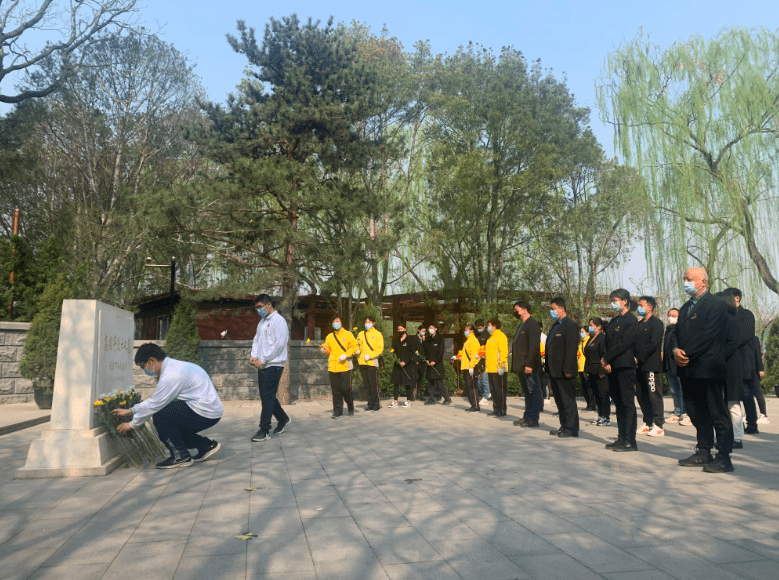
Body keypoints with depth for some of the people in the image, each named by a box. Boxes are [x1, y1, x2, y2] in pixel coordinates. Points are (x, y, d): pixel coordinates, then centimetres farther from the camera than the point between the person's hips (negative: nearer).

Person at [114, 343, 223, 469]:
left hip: (205, 414, -10)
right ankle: (206, 445, 20)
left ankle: (180, 456, -1)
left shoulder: (171, 376, -19)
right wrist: (130, 411, 22)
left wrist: (132, 425, 3)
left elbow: (154, 405, -11)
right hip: (211, 412, 10)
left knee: (160, 416, -12)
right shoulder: (173, 366, 13)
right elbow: (155, 400, 21)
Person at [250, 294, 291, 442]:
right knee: (266, 396, 12)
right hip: (262, 365, 8)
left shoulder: (279, 321, -10)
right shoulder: (262, 322, 18)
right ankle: (283, 419, 30)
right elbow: (257, 340, 19)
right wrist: (254, 356, 0)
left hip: (274, 364, -8)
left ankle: (264, 430, -2)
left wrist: (263, 360, -16)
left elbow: (279, 344, -17)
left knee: (267, 397, -8)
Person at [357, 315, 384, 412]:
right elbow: (357, 344, 24)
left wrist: (370, 355, -13)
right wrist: (357, 350, 1)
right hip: (362, 362, 5)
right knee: (366, 385, 8)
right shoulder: (361, 334, 17)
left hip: (372, 362, -5)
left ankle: (376, 405, 0)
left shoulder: (377, 334, 4)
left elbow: (380, 348, -3)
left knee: (374, 384, -7)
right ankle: (370, 404, 16)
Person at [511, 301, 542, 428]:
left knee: (533, 391, -2)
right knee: (527, 392, 15)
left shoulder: (533, 324, -12)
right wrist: (516, 365, 16)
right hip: (521, 366, 10)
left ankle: (533, 419, 3)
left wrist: (529, 364, -23)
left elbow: (534, 346, -19)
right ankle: (527, 417, 21)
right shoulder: (522, 325, 19)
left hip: (529, 366, -10)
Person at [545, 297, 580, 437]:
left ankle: (571, 429, 4)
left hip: (564, 372, -9)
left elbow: (572, 348, -17)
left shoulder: (570, 325, -10)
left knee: (568, 400, -2)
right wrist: (548, 368, 15)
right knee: (559, 400, 14)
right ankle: (564, 426, 22)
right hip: (554, 371, 9)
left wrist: (567, 369, -21)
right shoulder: (555, 326, 18)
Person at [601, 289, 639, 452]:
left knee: (627, 403, -5)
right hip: (612, 367, 8)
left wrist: (606, 359, -11)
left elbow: (624, 343, -14)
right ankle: (622, 438, 16)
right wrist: (606, 363, 0)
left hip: (625, 366, -8)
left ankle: (630, 441, -2)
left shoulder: (631, 320, -6)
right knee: (619, 404, 10)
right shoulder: (613, 321, 18)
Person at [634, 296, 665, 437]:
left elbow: (653, 344, -14)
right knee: (642, 395, 9)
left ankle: (658, 426, -1)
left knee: (654, 395, -5)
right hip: (639, 366, 8)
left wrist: (639, 358, -15)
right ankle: (648, 423, 17)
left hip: (651, 365, -8)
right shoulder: (639, 324, 19)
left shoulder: (656, 323, -4)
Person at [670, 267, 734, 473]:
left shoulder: (716, 304, -7)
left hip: (708, 368, -8)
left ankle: (724, 458, 4)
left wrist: (687, 355, -15)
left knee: (717, 414, -2)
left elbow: (709, 334, -17)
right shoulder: (686, 307, 19)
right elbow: (676, 332, 14)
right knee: (697, 414, 13)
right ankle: (703, 453, 22)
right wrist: (676, 350, -6)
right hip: (689, 370, 8)